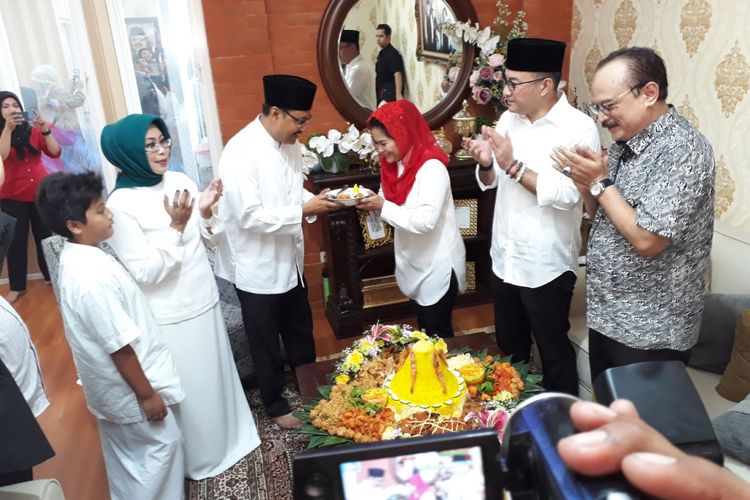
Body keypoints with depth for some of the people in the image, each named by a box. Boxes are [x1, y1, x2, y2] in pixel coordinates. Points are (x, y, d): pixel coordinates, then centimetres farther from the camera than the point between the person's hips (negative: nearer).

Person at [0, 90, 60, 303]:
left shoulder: (32, 130, 3)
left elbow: (55, 153, -5)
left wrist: (45, 131, -19)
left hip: (40, 192, 1)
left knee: (45, 236, 6)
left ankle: (51, 276, 21)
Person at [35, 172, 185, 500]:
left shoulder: (75, 258, -1)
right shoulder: (93, 277, -32)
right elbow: (120, 347, -27)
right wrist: (147, 394, -17)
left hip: (112, 386, 9)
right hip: (127, 388, -9)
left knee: (126, 454, 25)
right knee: (162, 444, 10)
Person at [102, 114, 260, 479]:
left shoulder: (180, 181, -1)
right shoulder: (120, 204, -18)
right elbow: (144, 273, -20)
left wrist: (205, 213, -11)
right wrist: (175, 228, -26)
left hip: (204, 302, 6)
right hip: (168, 318, -5)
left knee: (217, 377, 22)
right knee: (190, 391, 12)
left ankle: (230, 438, 45)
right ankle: (201, 457, 37)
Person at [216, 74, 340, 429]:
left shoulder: (290, 143, 0)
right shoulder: (240, 152, -24)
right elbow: (249, 216, -27)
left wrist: (316, 201, -8)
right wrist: (304, 211, -26)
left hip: (289, 259, 7)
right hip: (258, 267, -7)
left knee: (300, 331, 23)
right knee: (266, 343, 13)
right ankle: (275, 405, 34)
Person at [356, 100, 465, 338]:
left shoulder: (432, 168, -23)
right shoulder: (396, 165, 4)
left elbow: (424, 221, -31)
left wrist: (383, 207, -26)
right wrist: (372, 202, -12)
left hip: (438, 266, -8)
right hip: (415, 264, 8)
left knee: (438, 334, 5)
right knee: (424, 330, 21)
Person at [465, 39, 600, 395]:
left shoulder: (579, 128, -15)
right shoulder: (509, 119, 5)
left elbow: (567, 195, -25)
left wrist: (513, 165, -26)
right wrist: (486, 164, -10)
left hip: (546, 267, -6)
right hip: (504, 259, 6)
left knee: (554, 353, 12)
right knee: (509, 349, 22)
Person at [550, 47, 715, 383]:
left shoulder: (683, 151, -21)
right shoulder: (626, 141, 5)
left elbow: (646, 240, -26)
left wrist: (601, 182, -19)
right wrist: (586, 182, -7)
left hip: (650, 332, -8)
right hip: (608, 315, 8)